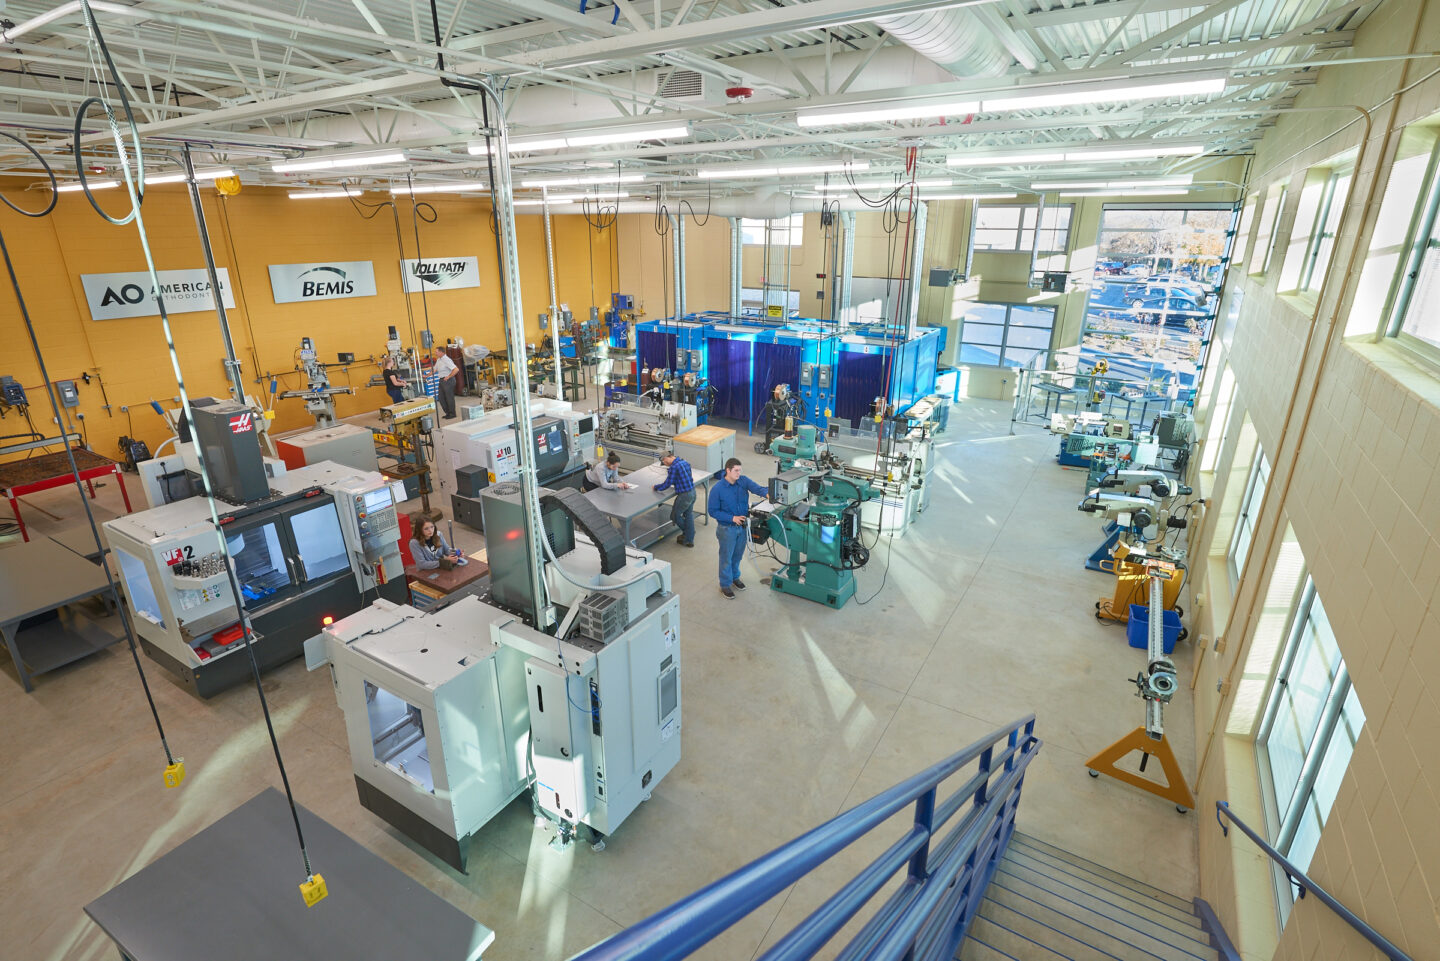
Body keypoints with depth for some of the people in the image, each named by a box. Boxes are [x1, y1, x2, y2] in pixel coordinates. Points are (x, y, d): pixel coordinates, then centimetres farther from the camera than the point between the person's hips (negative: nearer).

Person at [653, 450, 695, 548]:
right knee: (688, 515, 19)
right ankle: (689, 540, 24)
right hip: (692, 492, 9)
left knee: (675, 516, 12)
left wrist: (656, 487, 4)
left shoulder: (674, 467, -19)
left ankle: (686, 533, 30)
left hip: (684, 495, -9)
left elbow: (667, 485, -13)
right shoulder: (684, 462, 7)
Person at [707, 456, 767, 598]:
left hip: (742, 525, 5)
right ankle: (725, 584, 29)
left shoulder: (743, 480, -8)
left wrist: (767, 494, -47)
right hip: (727, 528, -5)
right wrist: (732, 518, -24)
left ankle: (735, 577, 46)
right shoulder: (717, 489, -20)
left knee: (738, 554, 22)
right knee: (726, 557, 10)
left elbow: (756, 488, -24)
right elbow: (712, 511, -15)